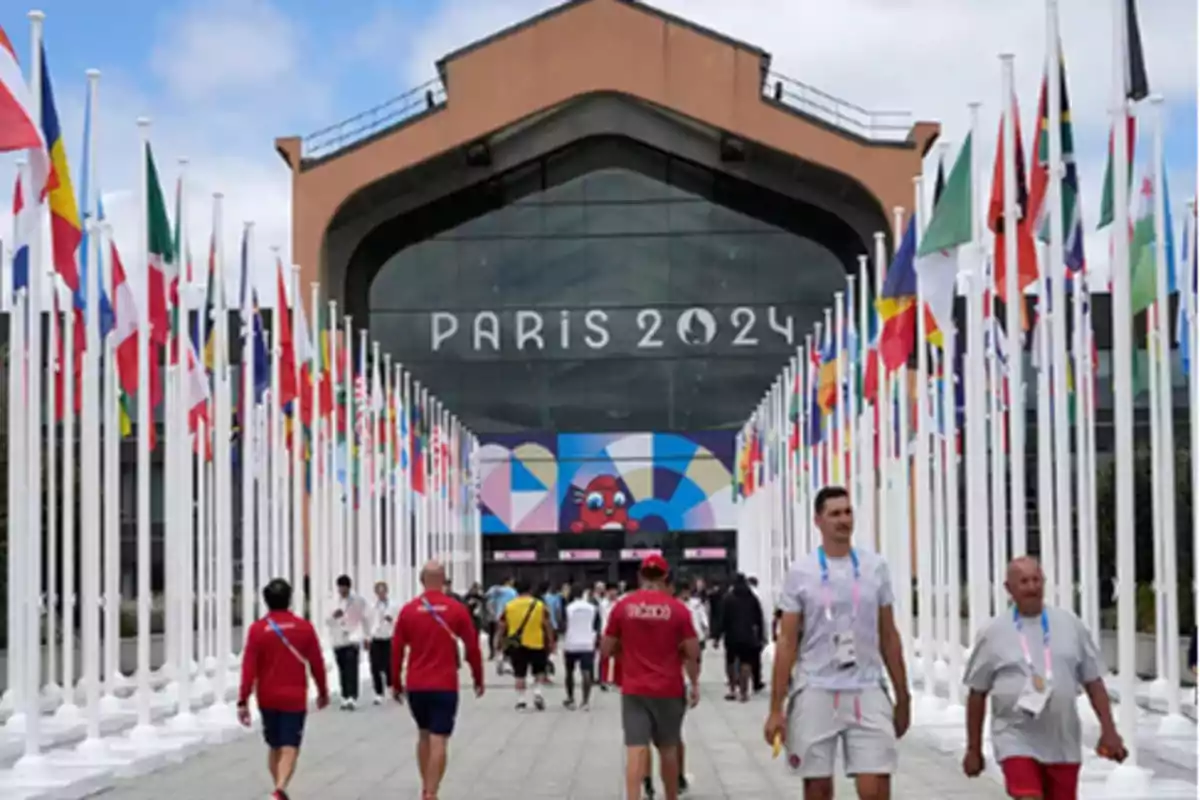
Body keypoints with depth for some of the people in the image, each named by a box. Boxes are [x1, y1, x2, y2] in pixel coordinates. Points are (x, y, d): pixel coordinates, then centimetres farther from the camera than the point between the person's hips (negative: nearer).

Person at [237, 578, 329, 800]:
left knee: (275, 747, 18)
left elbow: (249, 668, -8)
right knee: (289, 749, -6)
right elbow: (317, 663, 3)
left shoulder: (257, 629, -5)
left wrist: (243, 702, -6)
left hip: (267, 699, 2)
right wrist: (323, 692, 17)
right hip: (295, 698, -2)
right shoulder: (304, 627, -4)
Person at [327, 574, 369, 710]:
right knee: (342, 671, 6)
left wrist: (367, 637, 9)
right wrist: (333, 616, -16)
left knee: (352, 670, -14)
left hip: (353, 639, -4)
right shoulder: (333, 602, 10)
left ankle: (352, 699, -22)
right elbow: (328, 622, 6)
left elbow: (364, 619, 9)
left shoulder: (358, 601, 4)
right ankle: (345, 698, 13)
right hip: (338, 641, 4)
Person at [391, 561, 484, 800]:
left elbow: (396, 649, 2)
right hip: (445, 685, -3)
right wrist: (478, 679, 11)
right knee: (438, 741, -3)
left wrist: (396, 683, 13)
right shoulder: (456, 609, -4)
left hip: (415, 685, 3)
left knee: (424, 735, 20)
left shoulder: (408, 610, 0)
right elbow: (472, 646, -1)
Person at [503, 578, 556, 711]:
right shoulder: (539, 605, -4)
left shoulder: (509, 606, 0)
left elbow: (503, 627, 6)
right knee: (539, 671, 16)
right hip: (536, 644, -1)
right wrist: (551, 642, 6)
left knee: (519, 674, 8)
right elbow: (547, 626, -2)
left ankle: (521, 701, 5)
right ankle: (537, 692, -2)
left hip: (516, 645, 1)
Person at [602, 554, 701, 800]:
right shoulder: (677, 608, -5)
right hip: (669, 689, 0)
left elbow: (605, 650, 3)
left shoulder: (622, 606, -2)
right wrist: (694, 684, 9)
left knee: (636, 748, -4)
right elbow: (692, 652, -4)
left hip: (633, 689, 0)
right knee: (668, 748, 15)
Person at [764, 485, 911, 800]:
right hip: (815, 693, -1)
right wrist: (776, 708, -6)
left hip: (867, 692, 1)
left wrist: (903, 697, 10)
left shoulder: (874, 567, 6)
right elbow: (787, 642, -1)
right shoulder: (800, 573, -1)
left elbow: (888, 636, 11)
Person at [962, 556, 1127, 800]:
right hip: (1016, 741, -3)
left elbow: (1093, 682, 8)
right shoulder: (993, 633, -2)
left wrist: (1108, 730, 0)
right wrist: (974, 748, 4)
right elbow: (977, 693, 4)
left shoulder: (1070, 625, 3)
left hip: (1063, 745, 3)